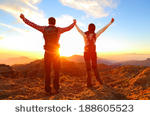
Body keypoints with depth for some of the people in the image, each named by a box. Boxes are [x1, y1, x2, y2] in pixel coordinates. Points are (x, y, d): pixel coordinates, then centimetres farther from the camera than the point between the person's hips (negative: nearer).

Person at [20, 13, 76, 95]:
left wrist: (23, 18, 24)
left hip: (47, 53, 1)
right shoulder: (58, 29, -2)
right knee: (57, 71, 11)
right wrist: (74, 22, 30)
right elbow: (69, 28, 11)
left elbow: (32, 24, 9)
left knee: (47, 72, 7)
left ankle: (48, 90, 6)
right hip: (56, 53, -1)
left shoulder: (44, 28, 2)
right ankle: (56, 88, 8)